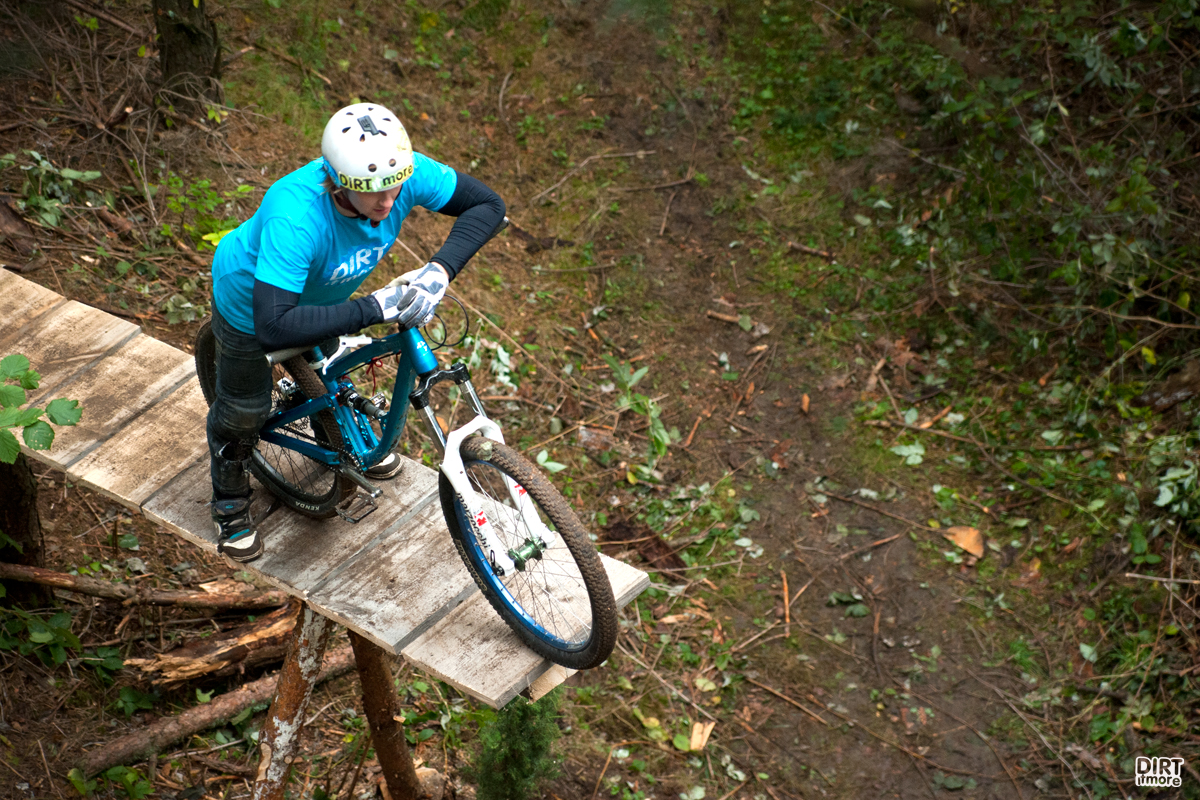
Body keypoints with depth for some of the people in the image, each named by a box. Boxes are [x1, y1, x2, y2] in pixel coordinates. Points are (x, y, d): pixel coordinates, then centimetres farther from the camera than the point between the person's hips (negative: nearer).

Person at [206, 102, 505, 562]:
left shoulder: (403, 172, -35)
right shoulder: (296, 217, -49)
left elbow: (487, 204, -24)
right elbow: (273, 329, -53)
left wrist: (440, 269, -40)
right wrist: (376, 308, -55)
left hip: (321, 290, 5)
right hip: (252, 295, -4)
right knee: (243, 408, 15)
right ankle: (230, 502, 44)